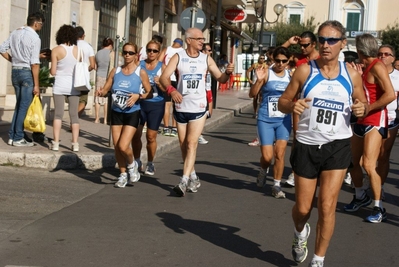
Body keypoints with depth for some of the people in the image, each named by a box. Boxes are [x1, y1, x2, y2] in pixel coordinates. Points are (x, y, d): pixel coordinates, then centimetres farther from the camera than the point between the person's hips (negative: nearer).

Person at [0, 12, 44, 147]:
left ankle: (12, 136, 17)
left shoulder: (15, 33, 7)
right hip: (27, 72, -7)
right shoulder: (35, 38, -13)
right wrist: (36, 85, -15)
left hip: (15, 71, 7)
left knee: (19, 105, 16)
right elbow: (34, 63, -17)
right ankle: (18, 138, 3)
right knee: (24, 106, 0)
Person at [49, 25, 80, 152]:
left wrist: (50, 69, 15)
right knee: (74, 115, 6)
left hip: (60, 85, -2)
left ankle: (56, 143, -3)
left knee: (58, 114, 2)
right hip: (74, 85, 2)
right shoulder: (78, 50, -2)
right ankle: (75, 144, 4)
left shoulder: (56, 50, -7)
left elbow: (53, 72, -7)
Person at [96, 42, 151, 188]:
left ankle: (132, 165, 18)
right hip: (116, 112, 4)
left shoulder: (141, 73, -5)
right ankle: (123, 174, 25)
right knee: (117, 147, 5)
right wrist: (101, 92, -16)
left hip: (132, 113, -4)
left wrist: (138, 96, -19)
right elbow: (106, 88, 6)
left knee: (123, 146, -14)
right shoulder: (115, 71, 5)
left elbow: (149, 92, -1)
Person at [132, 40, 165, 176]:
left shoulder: (162, 67, 0)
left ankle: (150, 164, 17)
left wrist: (159, 83, -21)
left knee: (151, 136, 0)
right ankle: (137, 161, 17)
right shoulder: (139, 65, 4)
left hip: (156, 105, -1)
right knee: (135, 134, -2)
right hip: (140, 103, 1)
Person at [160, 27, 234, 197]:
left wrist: (228, 73, -18)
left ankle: (184, 181, -15)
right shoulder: (178, 57, -3)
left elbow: (220, 79, 5)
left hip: (199, 107, -1)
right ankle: (193, 177, 27)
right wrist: (172, 90, -33)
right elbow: (164, 77, -13)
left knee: (192, 142, -12)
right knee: (183, 144, 10)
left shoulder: (206, 59, 2)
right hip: (181, 107, 1)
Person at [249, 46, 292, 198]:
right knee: (267, 156, -3)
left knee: (280, 154, -3)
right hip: (266, 119, -2)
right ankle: (263, 171, 30)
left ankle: (276, 186, 9)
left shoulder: (291, 75, 3)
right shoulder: (267, 73, -7)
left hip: (284, 119, 2)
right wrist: (259, 80, -26)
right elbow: (252, 94, -10)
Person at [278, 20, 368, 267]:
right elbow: (282, 102, 0)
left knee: (327, 206, -5)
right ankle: (300, 232, 44)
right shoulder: (305, 71, -5)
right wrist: (292, 105, -23)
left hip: (338, 146, 0)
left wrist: (362, 109, -12)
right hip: (307, 146, 0)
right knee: (303, 208, 8)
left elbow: (364, 104, 12)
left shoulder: (352, 75, -1)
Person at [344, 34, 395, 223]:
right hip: (361, 121, 9)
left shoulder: (377, 67, -14)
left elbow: (390, 95, -24)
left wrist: (367, 108, -19)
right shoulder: (366, 68, 14)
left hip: (375, 121, -9)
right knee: (352, 162, 14)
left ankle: (378, 208, -6)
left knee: (368, 165, -15)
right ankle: (360, 197, 33)